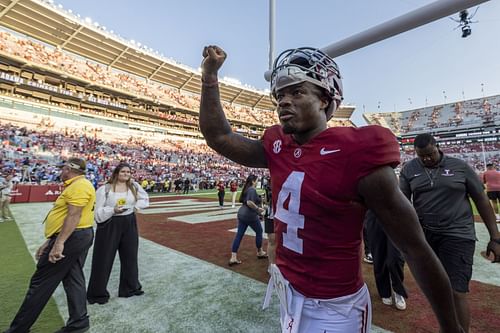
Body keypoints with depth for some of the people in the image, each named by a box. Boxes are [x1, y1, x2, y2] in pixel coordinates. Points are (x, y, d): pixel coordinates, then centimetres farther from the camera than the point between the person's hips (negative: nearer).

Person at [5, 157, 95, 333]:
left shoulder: (79, 186, -16)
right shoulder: (75, 185, 18)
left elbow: (74, 216, -25)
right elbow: (66, 217, 20)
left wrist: (59, 243, -26)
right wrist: (50, 241, 20)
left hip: (71, 237, -10)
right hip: (79, 236, 10)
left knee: (40, 283, 4)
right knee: (74, 279, 13)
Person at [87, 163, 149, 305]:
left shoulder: (134, 186, 2)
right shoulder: (105, 189, -10)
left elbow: (145, 199, 15)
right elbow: (99, 212, -11)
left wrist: (136, 206, -1)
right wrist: (113, 210, -26)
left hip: (129, 224, 5)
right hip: (109, 226, -4)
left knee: (130, 256, 15)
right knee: (104, 259, 4)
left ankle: (130, 288, 33)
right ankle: (97, 293, 24)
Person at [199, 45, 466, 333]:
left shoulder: (358, 155, -23)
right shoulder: (278, 148, -4)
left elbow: (416, 249, -16)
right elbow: (218, 137, 3)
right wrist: (210, 76, 0)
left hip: (334, 309, -6)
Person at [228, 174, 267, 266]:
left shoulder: (246, 189, 13)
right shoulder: (252, 190, -16)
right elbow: (249, 202, -28)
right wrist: (258, 208, -17)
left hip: (241, 214, 9)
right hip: (250, 215, -9)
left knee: (239, 235, 7)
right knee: (259, 231, 14)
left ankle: (233, 258, 7)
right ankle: (260, 252, 31)